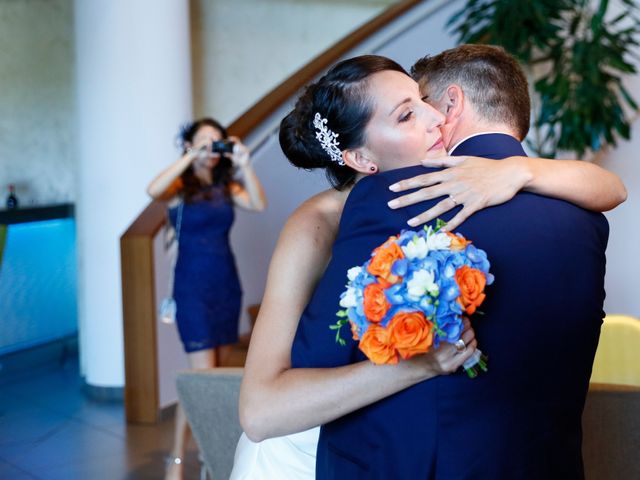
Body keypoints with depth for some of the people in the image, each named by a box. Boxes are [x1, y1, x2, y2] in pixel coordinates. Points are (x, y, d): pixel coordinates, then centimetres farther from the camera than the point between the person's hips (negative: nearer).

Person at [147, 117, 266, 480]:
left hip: (227, 283, 5)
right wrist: (192, 157, -21)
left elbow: (259, 205, -6)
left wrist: (244, 164, -9)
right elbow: (153, 190, -25)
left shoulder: (226, 186, 9)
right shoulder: (180, 186, -3)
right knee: (202, 375, -10)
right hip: (193, 286, -5)